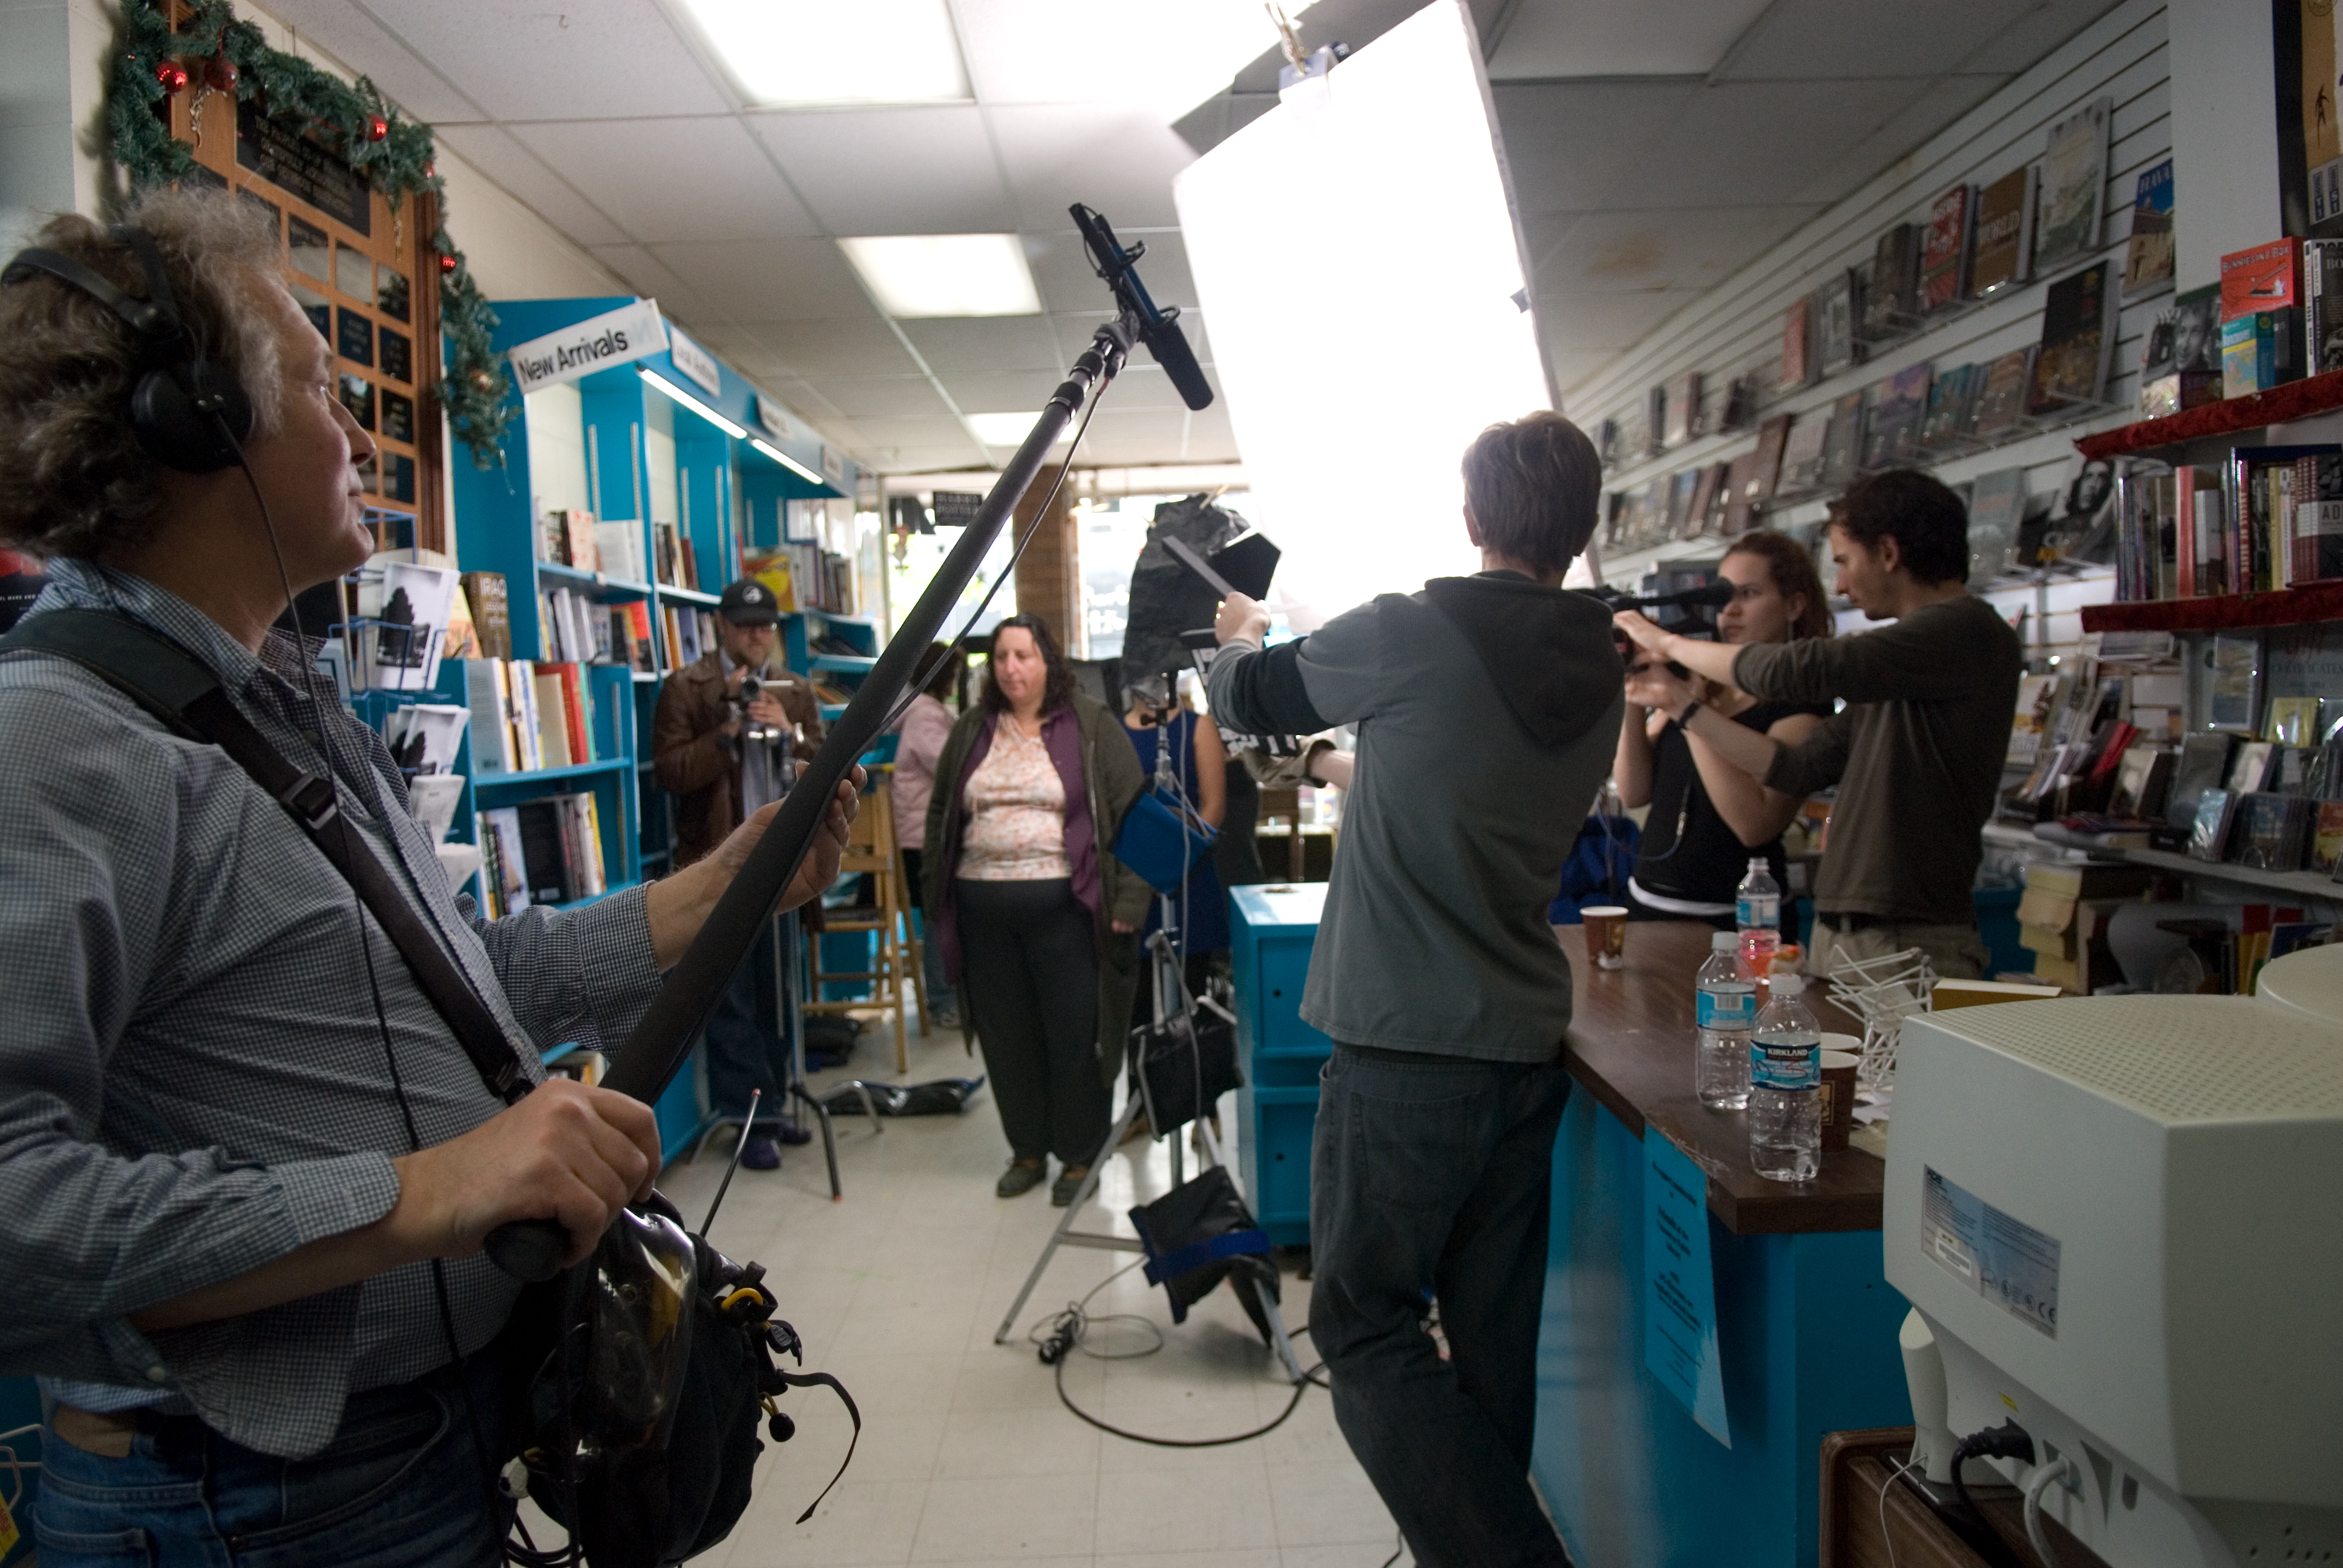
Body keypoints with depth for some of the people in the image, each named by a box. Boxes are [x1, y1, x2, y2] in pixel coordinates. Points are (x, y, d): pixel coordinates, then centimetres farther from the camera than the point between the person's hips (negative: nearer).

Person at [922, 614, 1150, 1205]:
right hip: (984, 908, 4)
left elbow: (1131, 812, -4)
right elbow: (941, 816, 18)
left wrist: (1129, 899, -11)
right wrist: (938, 891, 10)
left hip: (1063, 906, -4)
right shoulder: (971, 731, 12)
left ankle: (1079, 1154, 19)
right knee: (1007, 1036, 12)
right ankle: (1028, 1149, 27)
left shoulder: (1091, 725, -1)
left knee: (1074, 1035, 2)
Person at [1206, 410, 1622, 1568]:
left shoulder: (1410, 634, -13)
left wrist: (1240, 638, 25)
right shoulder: (1599, 678, 7)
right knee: (1491, 1332, 16)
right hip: (1528, 1045, 7)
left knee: (1365, 1325, 4)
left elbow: (1246, 697, 4)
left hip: (1405, 1047, -7)